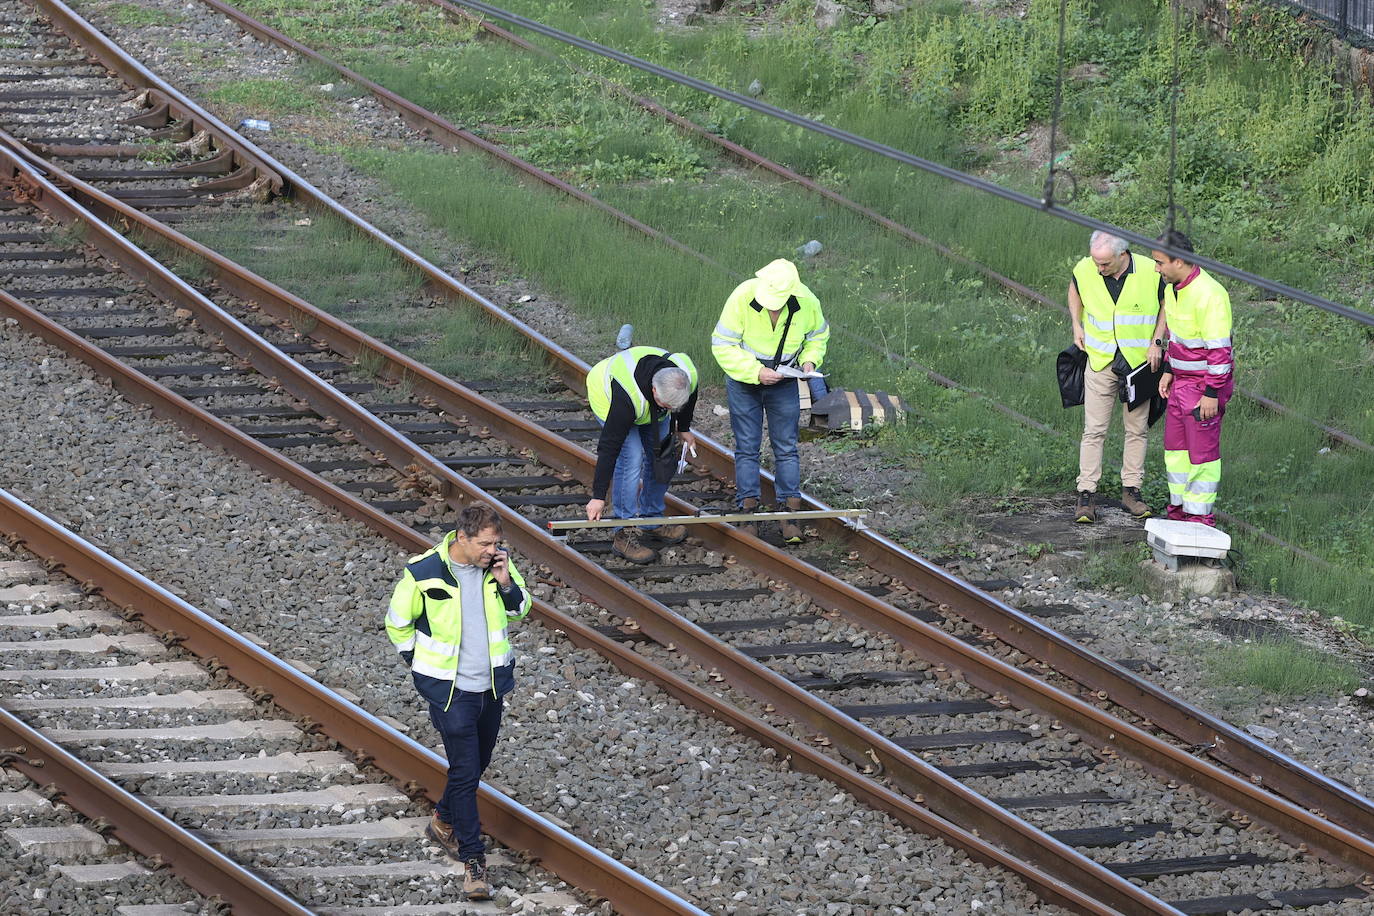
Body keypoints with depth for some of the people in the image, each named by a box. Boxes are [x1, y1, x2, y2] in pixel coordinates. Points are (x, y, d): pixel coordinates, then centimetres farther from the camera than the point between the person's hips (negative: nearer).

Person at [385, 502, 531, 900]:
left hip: (491, 685, 5)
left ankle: (444, 822, 44)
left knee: (477, 762, 19)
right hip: (449, 689, -5)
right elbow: (398, 625, -3)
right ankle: (473, 860, -2)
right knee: (465, 770, -9)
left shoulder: (498, 563, -5)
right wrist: (423, 666, 1)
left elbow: (520, 609, 9)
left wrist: (506, 583, -11)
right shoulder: (423, 573, -18)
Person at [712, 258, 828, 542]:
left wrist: (810, 360, -15)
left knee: (787, 448, 3)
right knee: (747, 449, 2)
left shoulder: (807, 303, -18)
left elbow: (817, 335, 5)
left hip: (783, 384, 2)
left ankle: (790, 515, 7)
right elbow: (722, 344, -20)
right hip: (744, 382, -2)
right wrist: (756, 372, -28)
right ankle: (748, 513, 8)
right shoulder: (743, 297, -27)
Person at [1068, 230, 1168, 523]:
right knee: (1094, 430, -3)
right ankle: (1086, 495, -2)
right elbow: (1074, 290, 16)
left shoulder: (1149, 273, -13)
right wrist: (1077, 327, 7)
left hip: (1139, 361, 0)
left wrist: (1156, 343, -4)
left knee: (1137, 429, 7)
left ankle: (1131, 490, 17)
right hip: (1100, 361, 0)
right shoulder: (1085, 270, -8)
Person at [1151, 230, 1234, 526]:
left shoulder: (1208, 294, -24)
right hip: (1181, 380, 9)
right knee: (1175, 445, 13)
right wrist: (1168, 371, 19)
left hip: (1205, 384, -9)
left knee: (1202, 448, -2)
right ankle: (1179, 509, 23)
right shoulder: (1174, 288, 6)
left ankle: (1201, 515, 5)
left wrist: (1212, 393, -21)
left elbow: (1219, 348, -23)